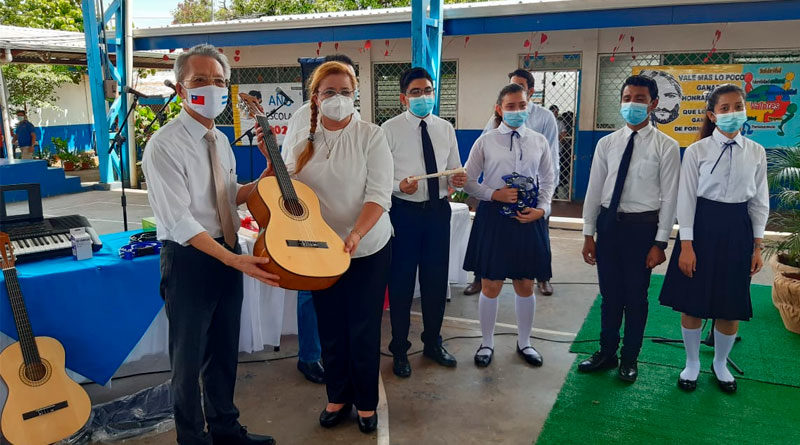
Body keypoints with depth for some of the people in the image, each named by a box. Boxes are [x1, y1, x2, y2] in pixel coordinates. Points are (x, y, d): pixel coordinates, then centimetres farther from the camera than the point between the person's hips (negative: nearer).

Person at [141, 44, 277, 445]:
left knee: (225, 350, 20)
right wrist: (234, 259, -29)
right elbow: (179, 221, -23)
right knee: (190, 357, 9)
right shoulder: (165, 145, -17)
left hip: (228, 252, 8)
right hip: (190, 259, -7)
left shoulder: (220, 140, 8)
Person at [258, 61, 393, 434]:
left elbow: (379, 193, -15)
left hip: (367, 250, -3)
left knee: (363, 328, 6)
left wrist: (355, 235, -29)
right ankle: (338, 397, 34)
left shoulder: (370, 136, -7)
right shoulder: (302, 143, 4)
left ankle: (366, 402, 26)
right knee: (330, 328, 13)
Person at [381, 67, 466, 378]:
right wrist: (399, 186, -27)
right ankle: (399, 349, 26)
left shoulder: (446, 128, 8)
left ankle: (433, 343, 35)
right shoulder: (390, 129, -6)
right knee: (401, 282, 6)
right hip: (404, 211, -4)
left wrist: (458, 180, -11)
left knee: (437, 280, 14)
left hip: (438, 210, 4)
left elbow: (455, 170, 12)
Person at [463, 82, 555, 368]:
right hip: (493, 217, -2)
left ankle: (524, 342, 32)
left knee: (525, 285, 12)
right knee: (491, 285, 5)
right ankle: (487, 343, 25)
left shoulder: (539, 141, 5)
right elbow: (468, 181, 0)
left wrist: (541, 209, -5)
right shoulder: (485, 142, -2)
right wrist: (495, 194, -14)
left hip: (529, 218, 2)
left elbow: (548, 180, 10)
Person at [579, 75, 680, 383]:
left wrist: (660, 242, -9)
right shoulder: (607, 143, 4)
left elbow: (669, 197, -6)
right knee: (610, 294, 13)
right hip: (608, 222, 3)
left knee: (636, 297, 9)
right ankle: (606, 353, 30)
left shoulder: (666, 147, -6)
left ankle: (630, 359, 27)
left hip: (643, 226, -3)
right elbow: (594, 190, 5)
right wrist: (588, 234, 4)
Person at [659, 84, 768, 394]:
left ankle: (720, 363, 34)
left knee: (732, 306, 9)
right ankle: (692, 363, 27)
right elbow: (686, 198, -7)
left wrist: (757, 246, 5)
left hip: (737, 230, 2)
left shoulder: (756, 153, 3)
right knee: (692, 302, 5)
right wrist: (685, 245, -11)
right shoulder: (697, 151, -6)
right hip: (702, 226, -2)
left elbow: (759, 200, 7)